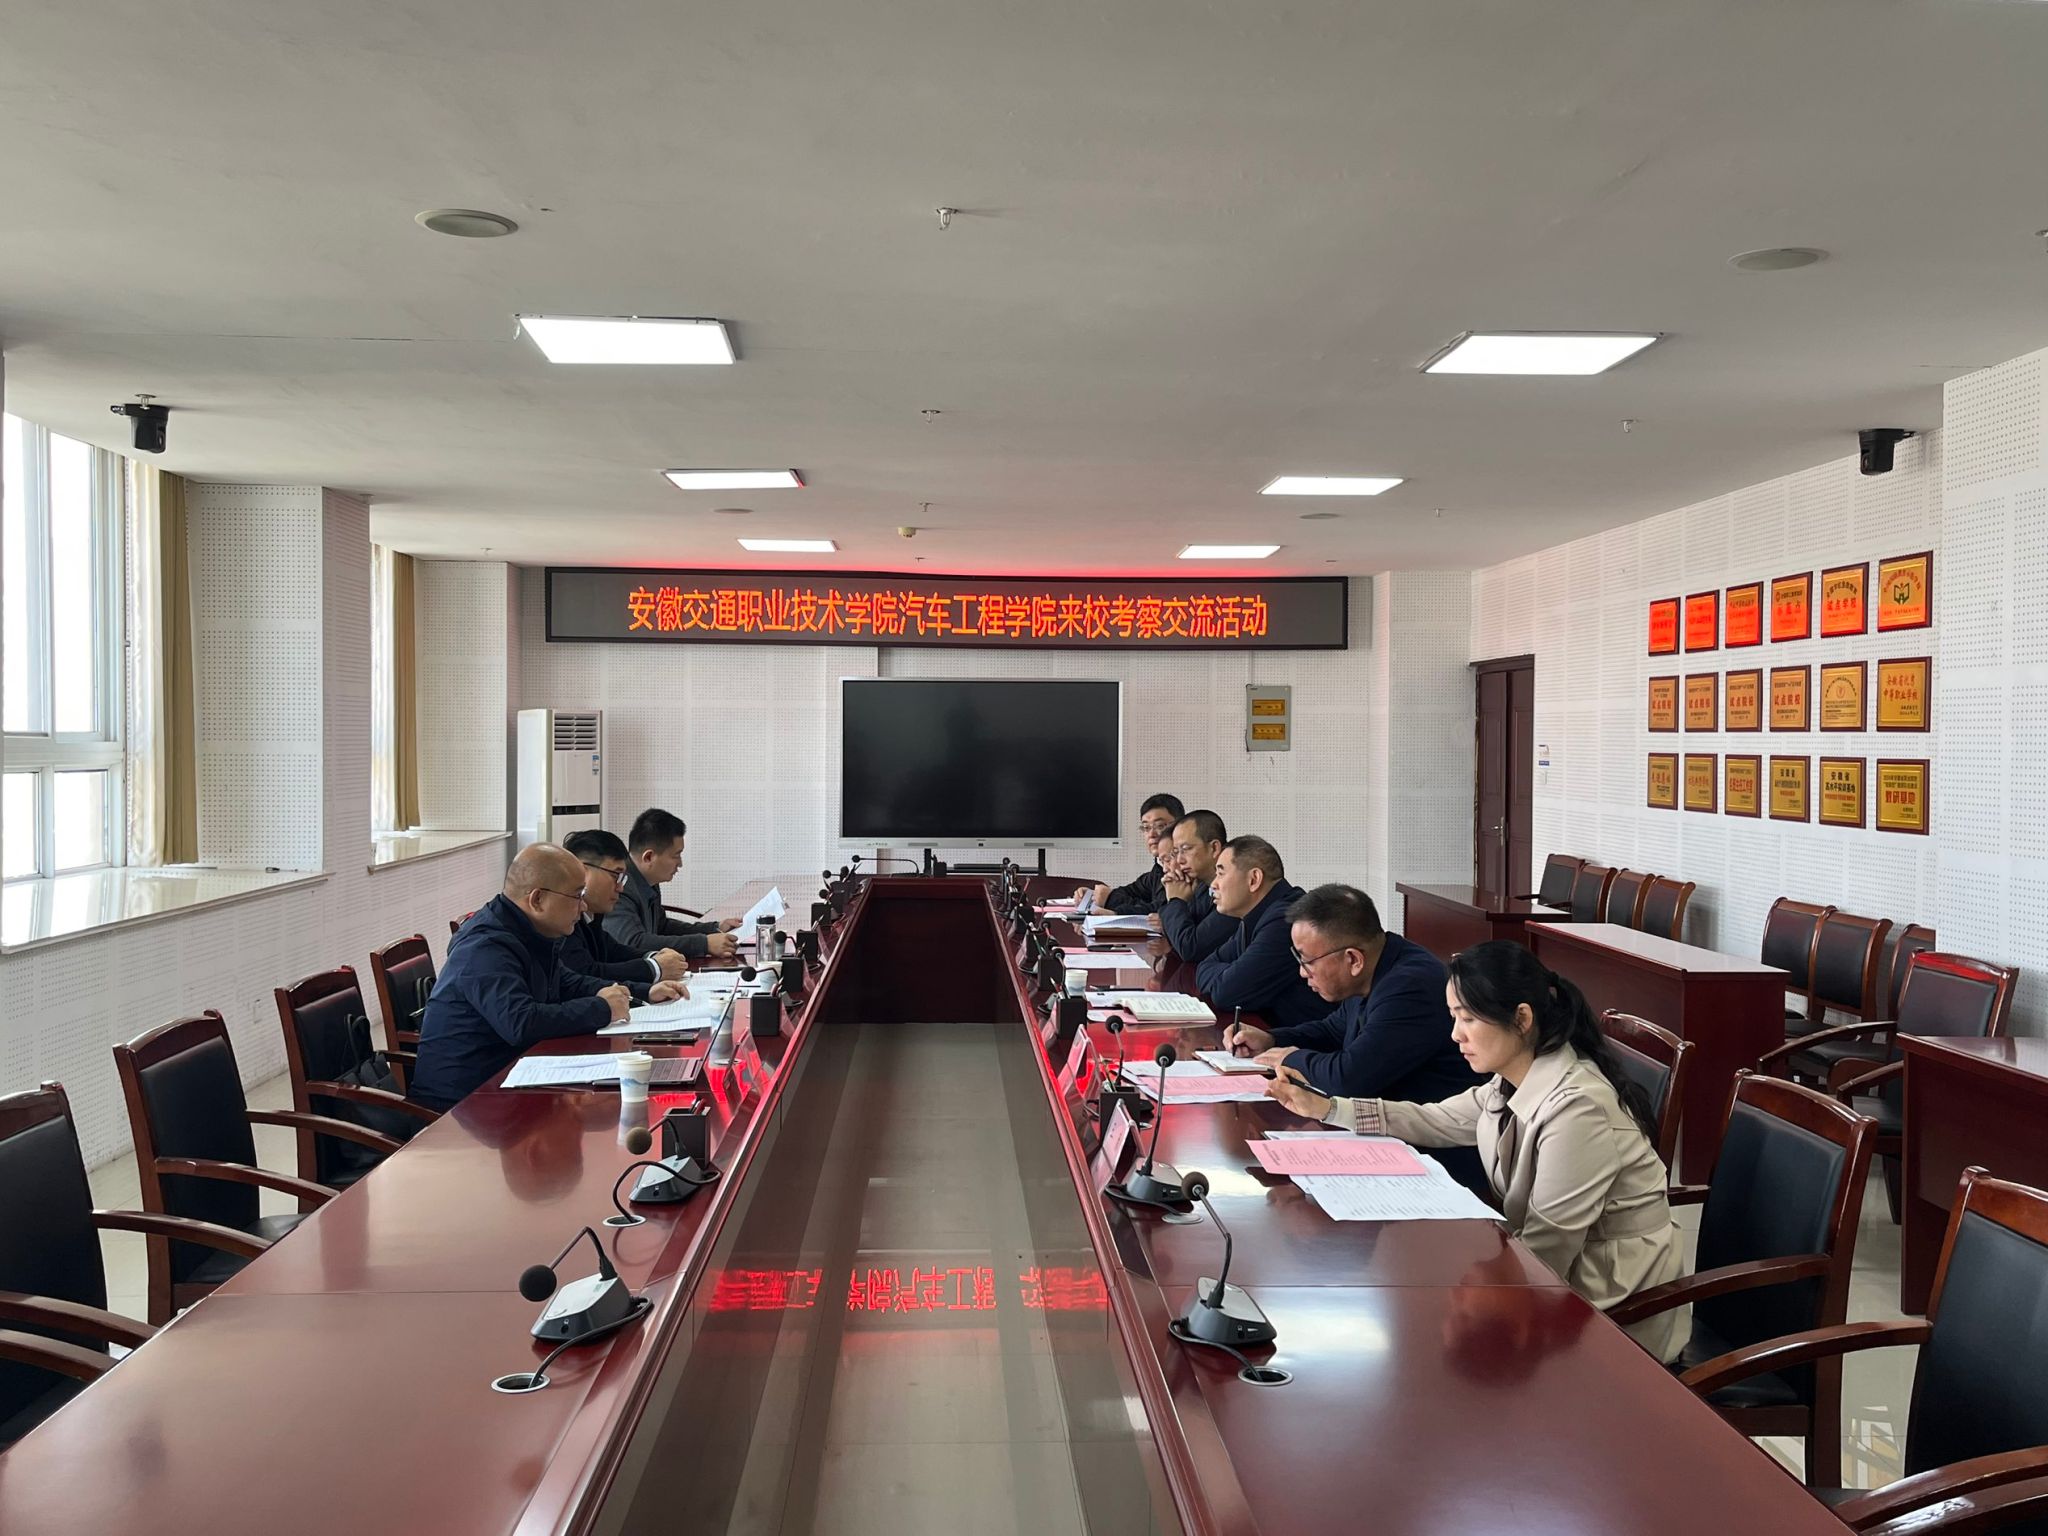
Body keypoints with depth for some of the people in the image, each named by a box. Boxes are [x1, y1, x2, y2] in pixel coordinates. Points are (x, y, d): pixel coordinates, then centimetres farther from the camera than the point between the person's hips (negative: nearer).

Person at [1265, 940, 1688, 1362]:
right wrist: (1324, 1107, 7)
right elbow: (1436, 1122, 14)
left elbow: (1542, 1256, -24)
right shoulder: (1511, 1084, -2)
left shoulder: (1576, 1109, -28)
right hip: (1563, 1271, 7)